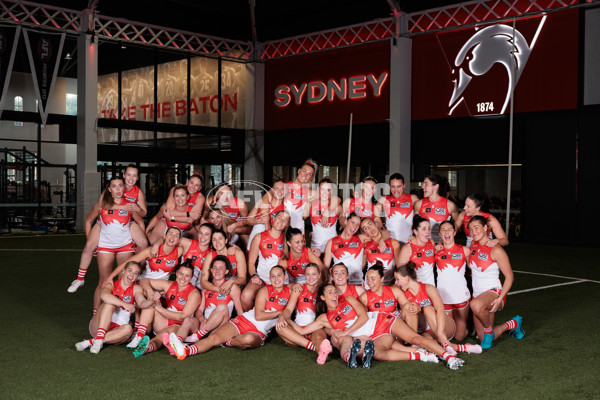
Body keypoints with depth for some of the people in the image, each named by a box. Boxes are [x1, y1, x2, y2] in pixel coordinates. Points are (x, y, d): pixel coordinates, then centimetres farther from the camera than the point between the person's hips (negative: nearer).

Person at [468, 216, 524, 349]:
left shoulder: (496, 250, -16)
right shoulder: (473, 245, 5)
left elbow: (509, 277, -15)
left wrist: (500, 299, -23)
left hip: (493, 292, -7)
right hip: (478, 293, 7)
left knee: (476, 305, -43)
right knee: (483, 337, 8)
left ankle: (489, 331, -11)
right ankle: (513, 324, 34)